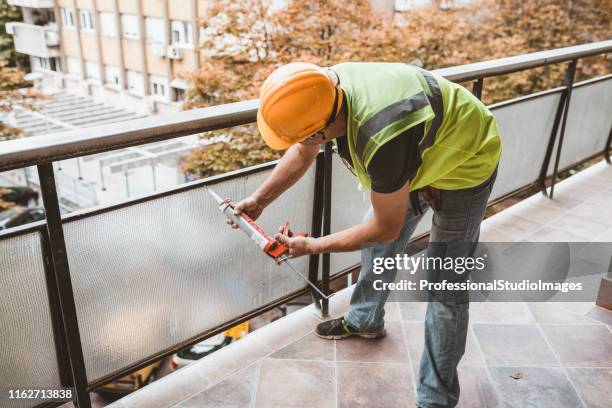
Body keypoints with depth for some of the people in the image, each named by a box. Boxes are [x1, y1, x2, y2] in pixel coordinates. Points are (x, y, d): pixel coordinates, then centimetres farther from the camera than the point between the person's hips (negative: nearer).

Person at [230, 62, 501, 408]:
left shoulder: (383, 140, -44)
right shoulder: (327, 87, -21)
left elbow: (386, 227, -26)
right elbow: (302, 154, 0)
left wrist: (312, 246, -19)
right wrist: (259, 200, -3)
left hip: (464, 162, -8)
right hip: (422, 148, 8)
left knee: (445, 286, -5)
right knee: (377, 245, 18)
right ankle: (365, 320, 43)